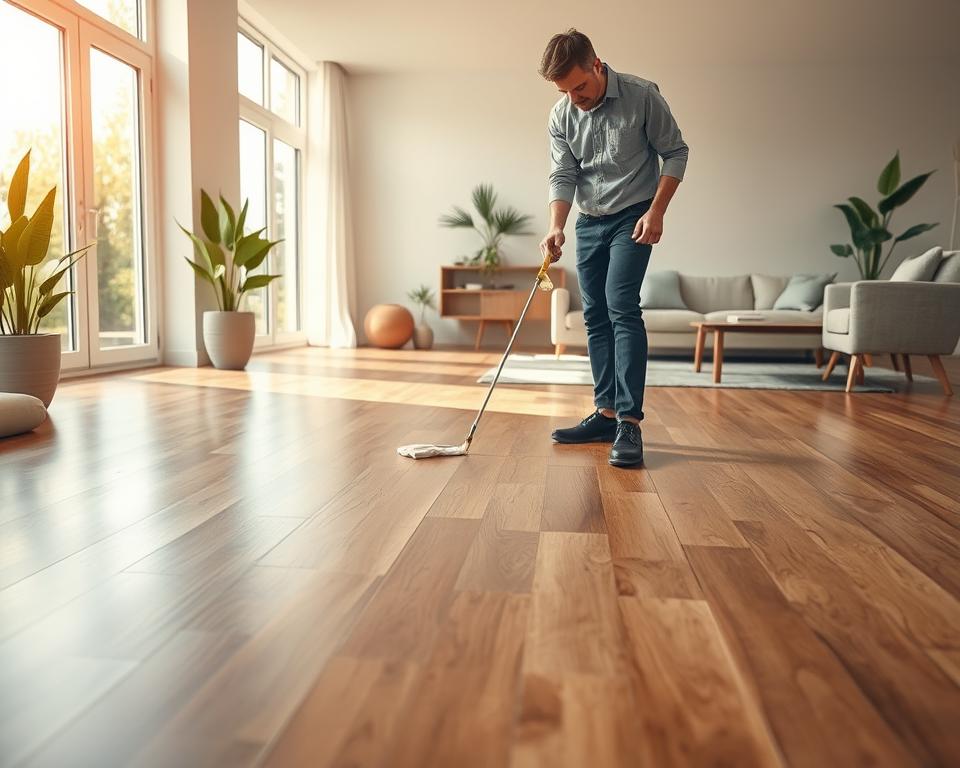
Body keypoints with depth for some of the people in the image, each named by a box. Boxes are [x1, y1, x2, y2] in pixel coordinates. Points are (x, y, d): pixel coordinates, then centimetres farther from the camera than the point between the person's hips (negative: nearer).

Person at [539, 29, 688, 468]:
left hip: (633, 217, -5)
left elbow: (676, 152, -5)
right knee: (595, 316, 4)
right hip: (589, 222, 5)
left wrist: (656, 210, -15)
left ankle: (630, 423, -20)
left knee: (621, 307, -20)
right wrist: (556, 227, -20)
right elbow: (563, 176, -3)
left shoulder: (642, 96, -11)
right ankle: (607, 414, 11)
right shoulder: (561, 116, 0)